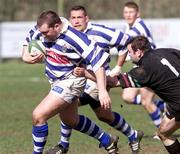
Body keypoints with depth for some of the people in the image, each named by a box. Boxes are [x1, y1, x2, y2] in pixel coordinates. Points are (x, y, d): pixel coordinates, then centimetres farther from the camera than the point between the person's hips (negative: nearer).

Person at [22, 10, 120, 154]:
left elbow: (98, 60, -28)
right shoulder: (42, 30, -9)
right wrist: (26, 56, -10)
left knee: (39, 115, -18)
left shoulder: (74, 38, -29)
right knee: (71, 120, 25)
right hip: (57, 81, 9)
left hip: (70, 81, -9)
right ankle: (108, 141, 41)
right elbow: (28, 40, 12)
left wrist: (102, 91, -31)